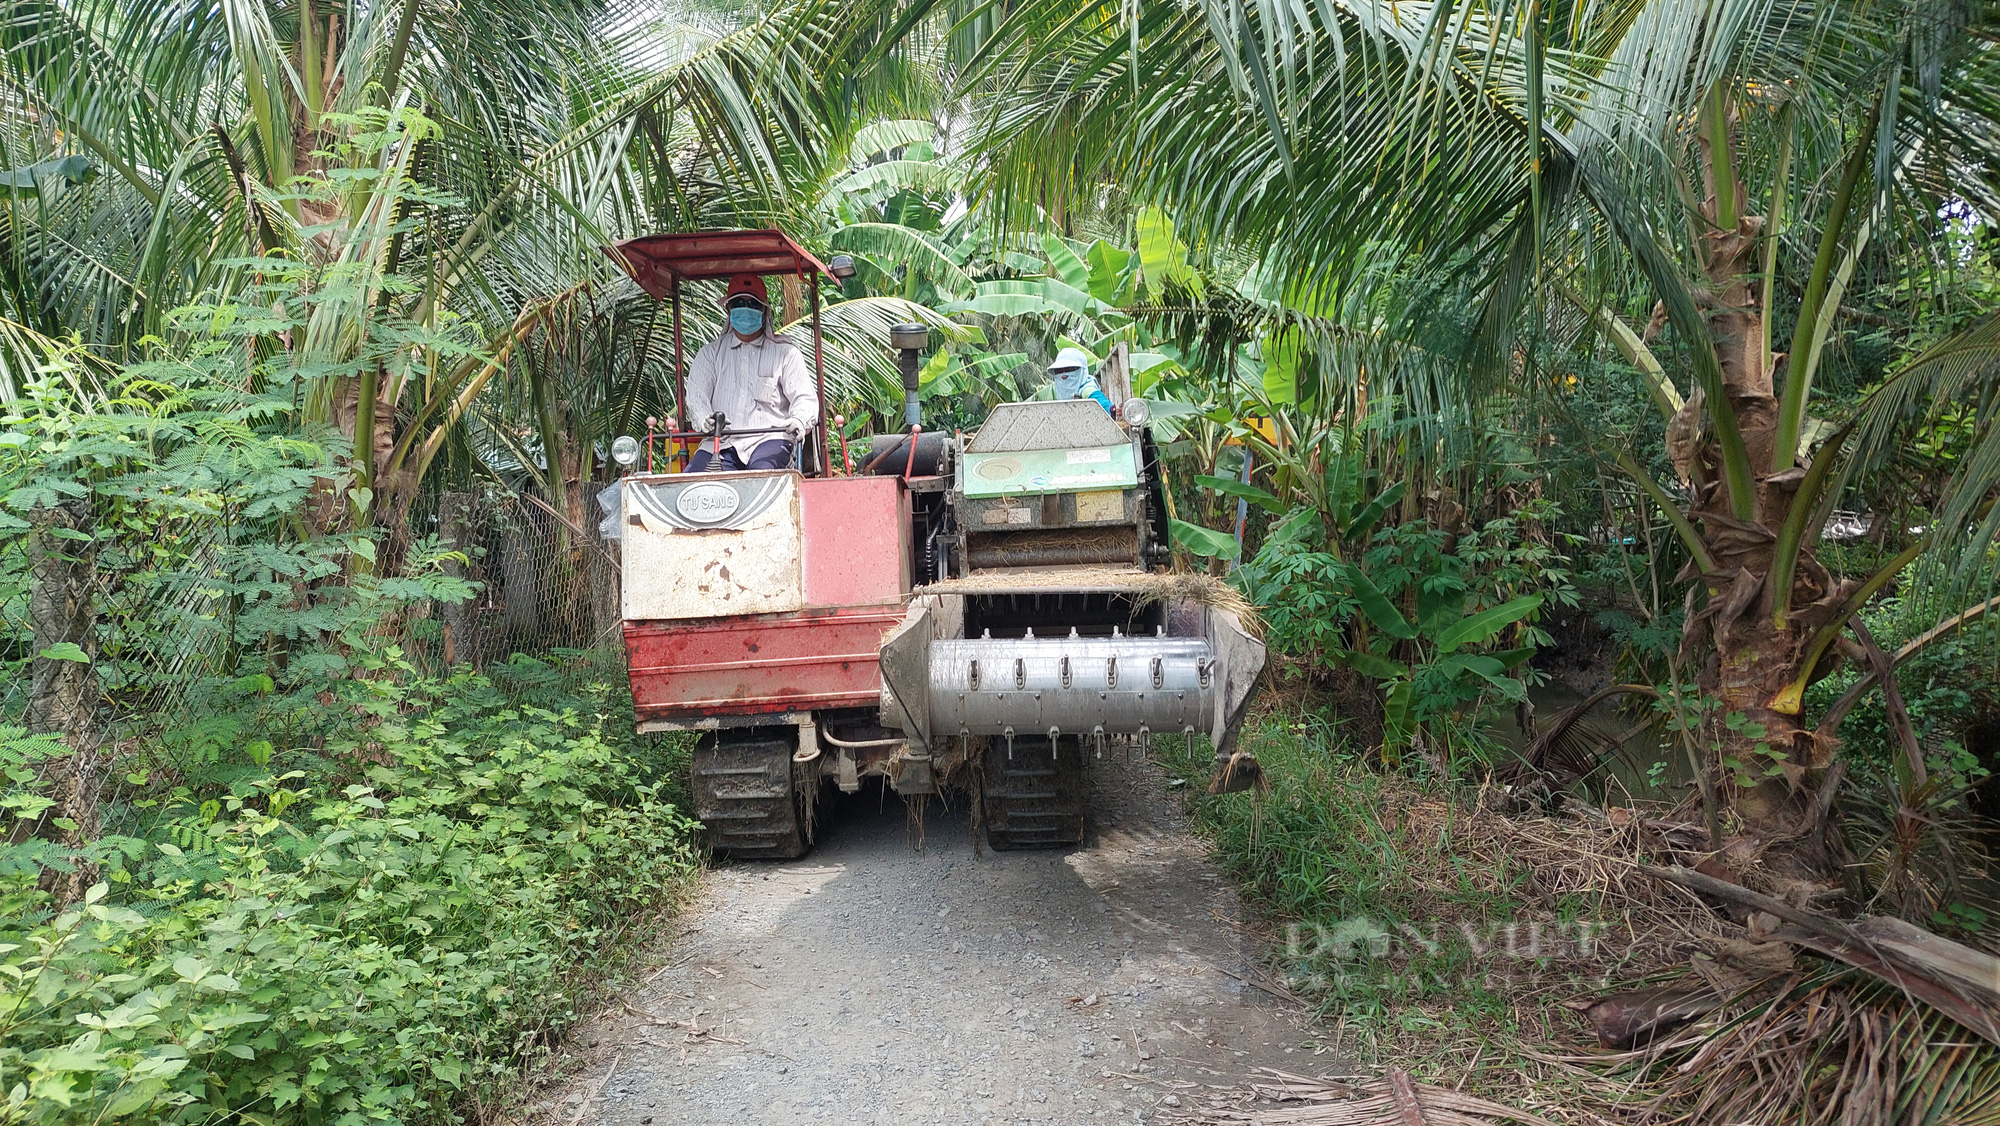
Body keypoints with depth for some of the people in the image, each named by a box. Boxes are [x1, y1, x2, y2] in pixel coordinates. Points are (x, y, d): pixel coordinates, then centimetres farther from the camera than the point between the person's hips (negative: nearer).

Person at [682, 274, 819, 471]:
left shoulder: (785, 352, 16)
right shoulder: (710, 353, 21)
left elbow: (804, 397, 7)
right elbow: (696, 397, 9)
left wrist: (799, 420, -17)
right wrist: (704, 420, -16)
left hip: (770, 438, -2)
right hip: (721, 442, 2)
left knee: (763, 470, -35)